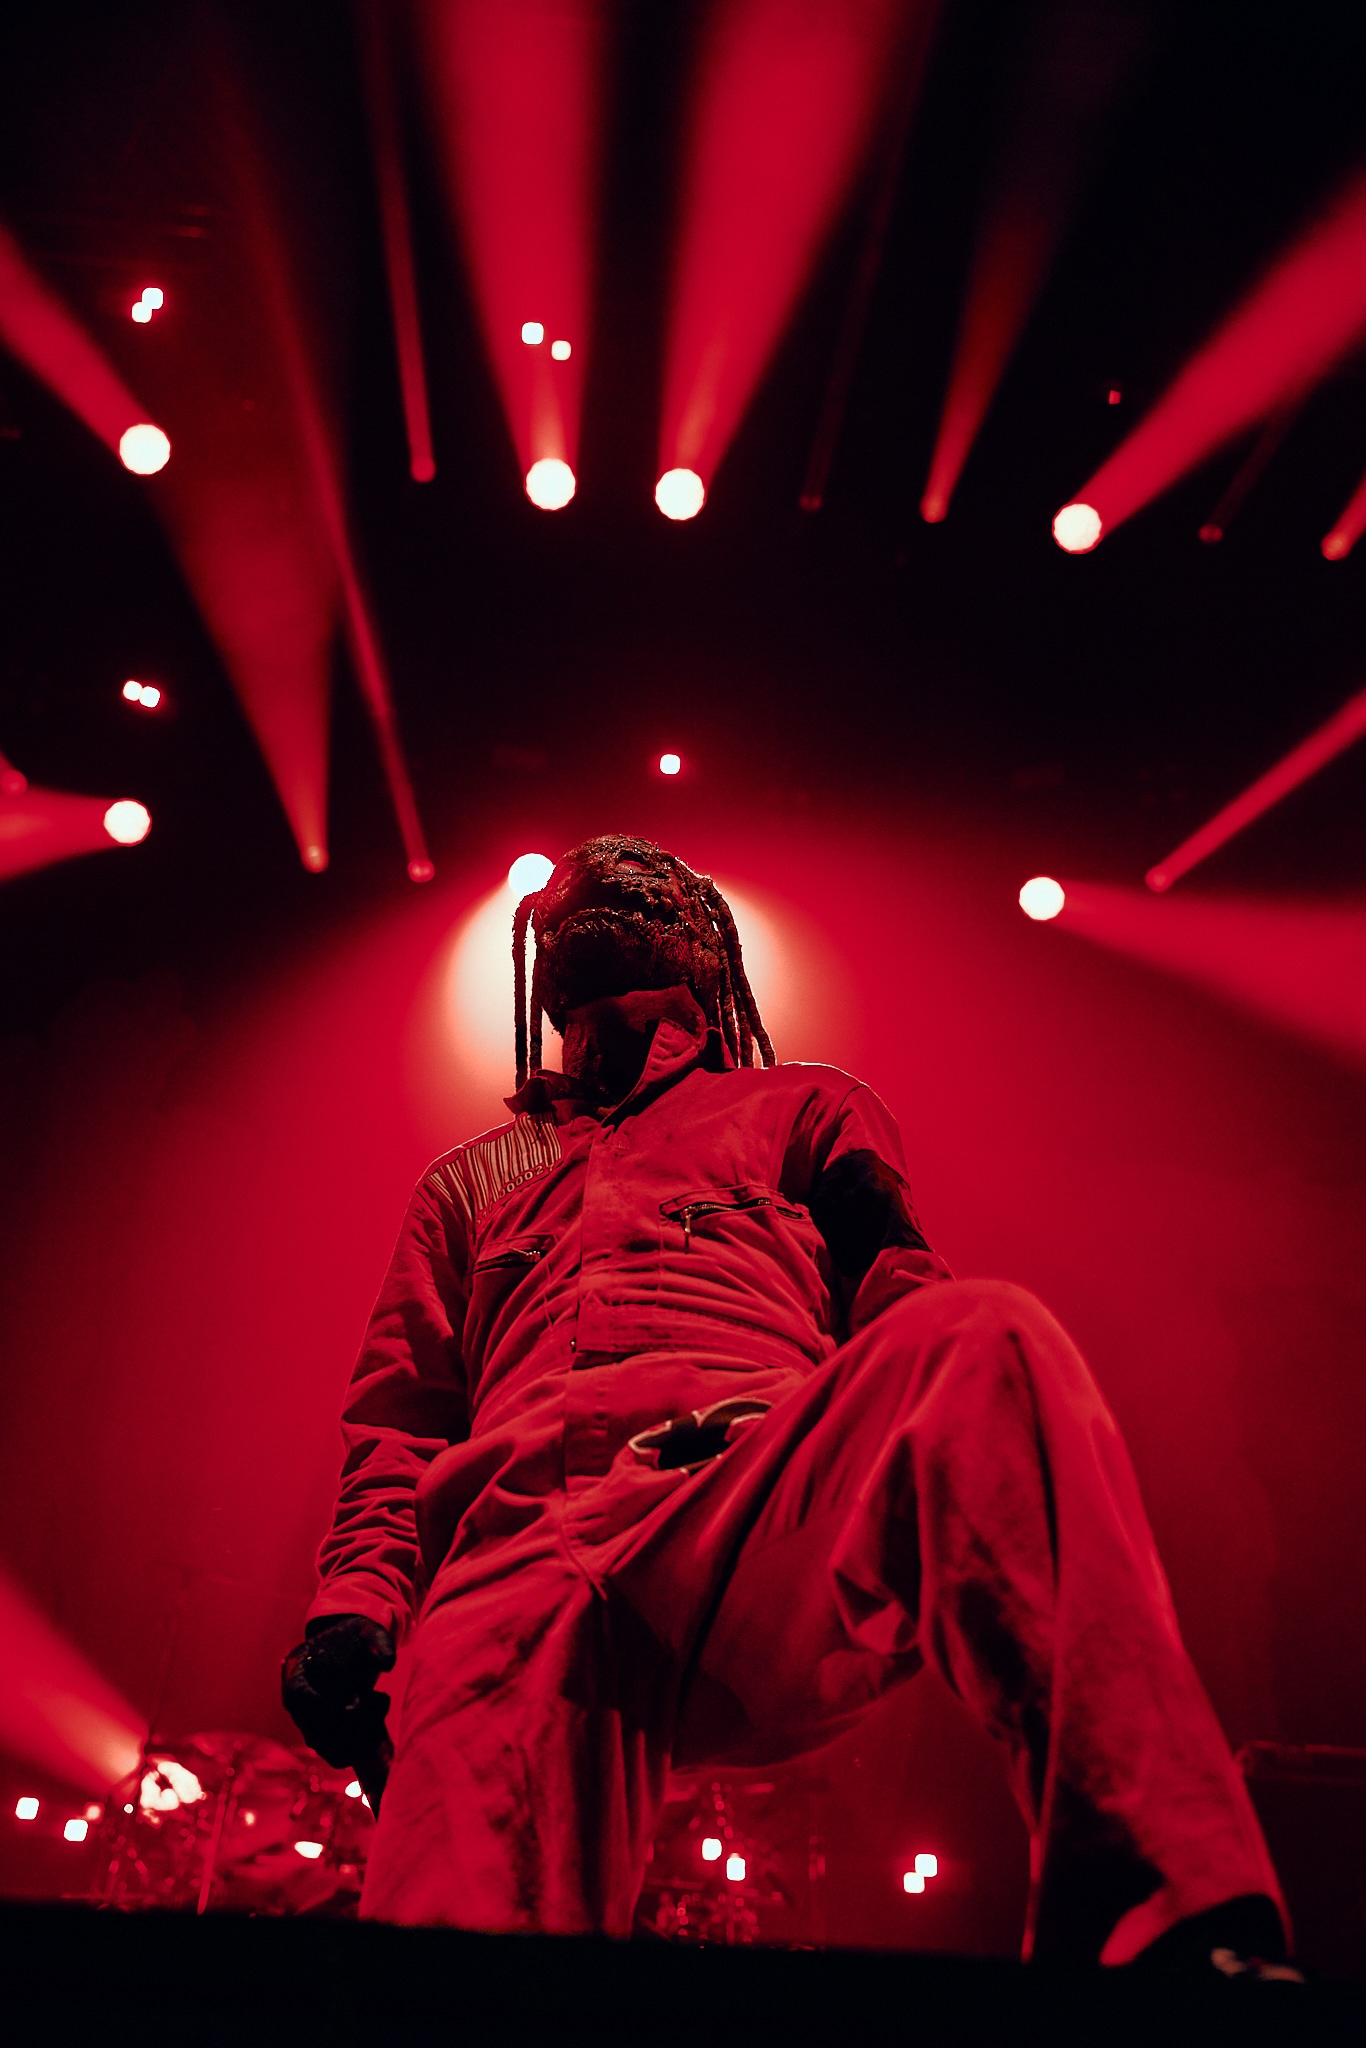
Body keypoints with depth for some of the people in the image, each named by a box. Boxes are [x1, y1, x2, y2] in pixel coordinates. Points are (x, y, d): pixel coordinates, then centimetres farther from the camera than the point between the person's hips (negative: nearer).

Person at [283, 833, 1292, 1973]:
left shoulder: (803, 1107, 33)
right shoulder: (469, 1180, 38)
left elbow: (902, 1299, 17)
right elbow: (398, 1416, 27)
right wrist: (357, 1603, 7)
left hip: (765, 1489, 0)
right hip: (526, 1531, 1)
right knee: (463, 1889, -34)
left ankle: (1176, 1924, -41)